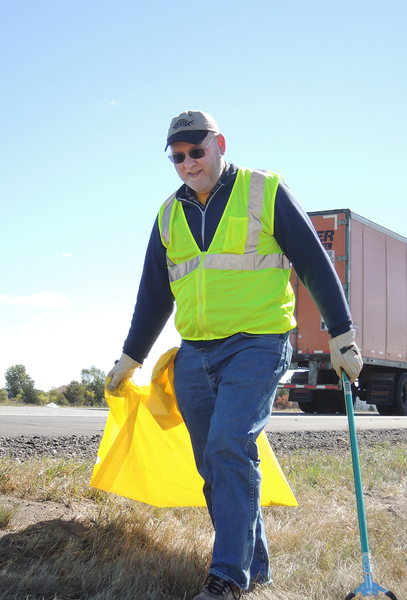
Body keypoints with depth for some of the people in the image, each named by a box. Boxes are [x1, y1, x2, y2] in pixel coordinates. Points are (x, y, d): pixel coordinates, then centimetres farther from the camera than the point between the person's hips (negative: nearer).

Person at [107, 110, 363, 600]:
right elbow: (154, 293, 20)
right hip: (194, 355, 5)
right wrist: (131, 357, 22)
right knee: (216, 466, 6)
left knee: (229, 446, -20)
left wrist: (342, 336, 0)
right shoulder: (169, 215, 13)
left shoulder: (265, 191, -1)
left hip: (256, 344, -5)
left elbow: (315, 264, 2)